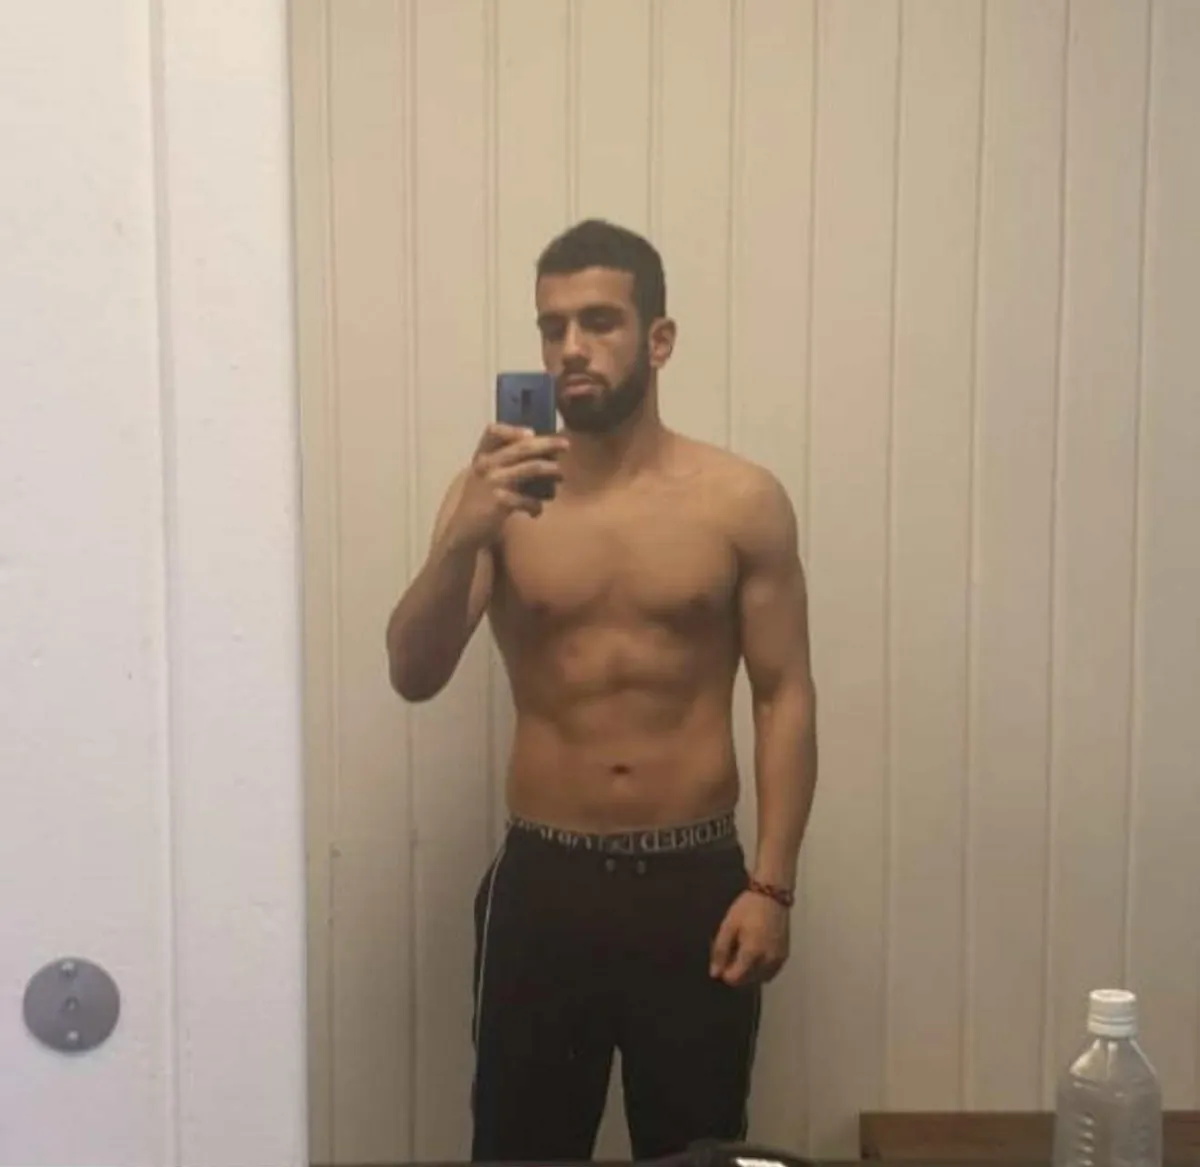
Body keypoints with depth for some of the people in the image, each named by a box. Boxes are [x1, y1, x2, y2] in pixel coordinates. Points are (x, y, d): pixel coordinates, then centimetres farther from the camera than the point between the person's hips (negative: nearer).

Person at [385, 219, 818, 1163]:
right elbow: (413, 677, -10)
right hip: (543, 882, 1)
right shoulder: (496, 493, -1)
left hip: (696, 882, 0)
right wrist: (464, 538, -27)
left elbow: (786, 697, -1)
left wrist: (771, 883, -8)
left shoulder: (742, 501, -3)